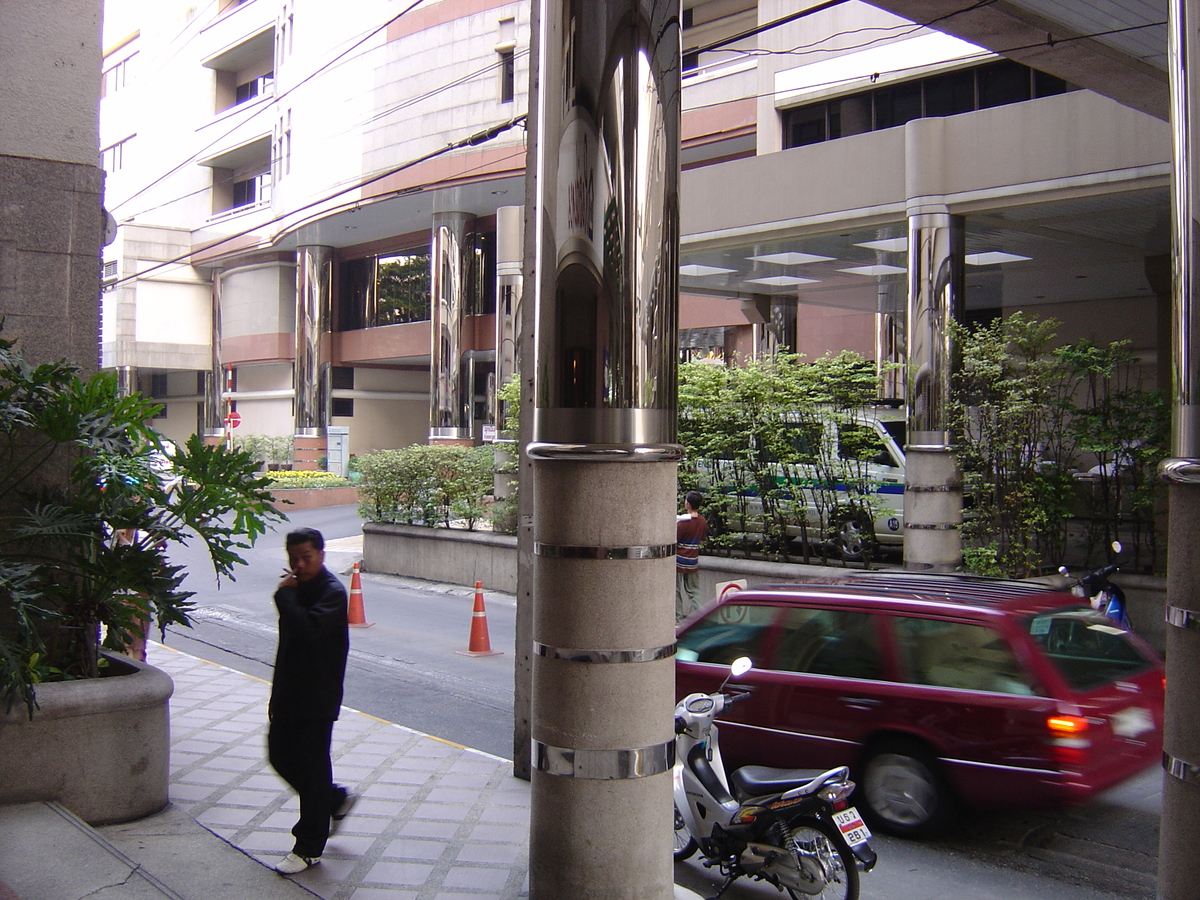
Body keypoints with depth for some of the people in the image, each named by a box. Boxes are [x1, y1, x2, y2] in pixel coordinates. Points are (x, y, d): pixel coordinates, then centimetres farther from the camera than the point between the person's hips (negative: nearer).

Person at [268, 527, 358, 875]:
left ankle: (309, 848, 12)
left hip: (316, 697, -9)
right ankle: (336, 799, 35)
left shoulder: (332, 592, -17)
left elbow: (308, 628, -34)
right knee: (281, 756, 16)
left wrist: (285, 594, -23)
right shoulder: (299, 588, 10)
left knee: (312, 766, 0)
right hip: (289, 692, 9)